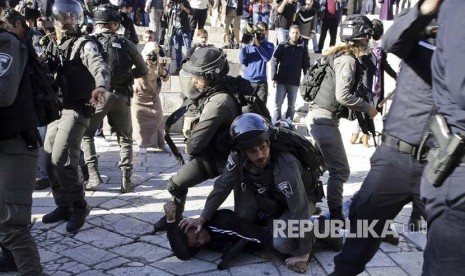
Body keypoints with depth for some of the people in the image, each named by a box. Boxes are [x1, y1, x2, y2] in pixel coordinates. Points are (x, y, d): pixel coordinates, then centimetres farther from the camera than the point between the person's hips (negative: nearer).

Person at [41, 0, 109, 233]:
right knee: (50, 160, 9)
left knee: (61, 161, -14)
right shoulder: (51, 46, 15)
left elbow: (100, 66, -25)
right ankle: (63, 206, 24)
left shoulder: (84, 45, -7)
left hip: (76, 110, -7)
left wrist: (100, 87, -47)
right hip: (54, 109, 7)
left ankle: (79, 207, 3)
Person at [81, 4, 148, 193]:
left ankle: (93, 174, 4)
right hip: (122, 96, 2)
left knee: (85, 134, 16)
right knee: (125, 138, 15)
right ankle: (126, 179, 6)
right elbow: (143, 70, 15)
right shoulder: (126, 44, 10)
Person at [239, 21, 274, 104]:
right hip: (246, 81, 0)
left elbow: (267, 58, -13)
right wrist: (243, 46, -17)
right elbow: (242, 61, -5)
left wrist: (257, 45, -20)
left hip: (261, 82, 0)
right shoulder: (247, 44, 6)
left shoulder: (269, 45, 7)